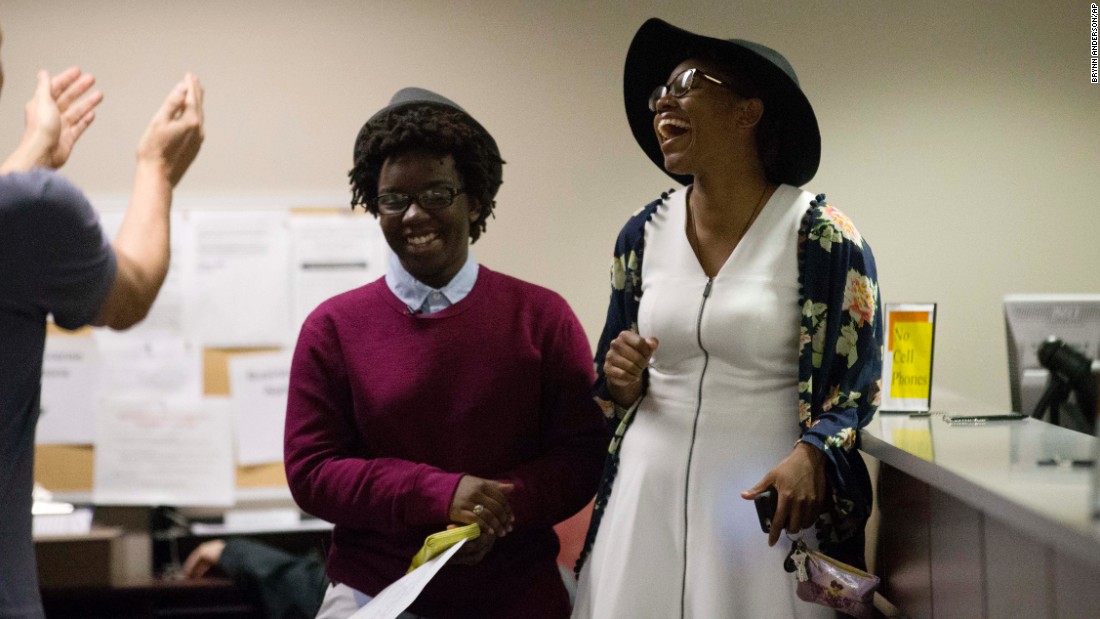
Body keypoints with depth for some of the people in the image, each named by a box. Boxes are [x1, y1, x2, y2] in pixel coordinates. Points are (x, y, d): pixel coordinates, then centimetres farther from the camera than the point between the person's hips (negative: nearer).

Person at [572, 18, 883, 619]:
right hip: (650, 488, 4)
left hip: (763, 496, -4)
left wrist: (810, 459, -24)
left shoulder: (823, 237, -8)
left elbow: (854, 380, -6)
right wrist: (623, 382, -9)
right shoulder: (643, 235, 5)